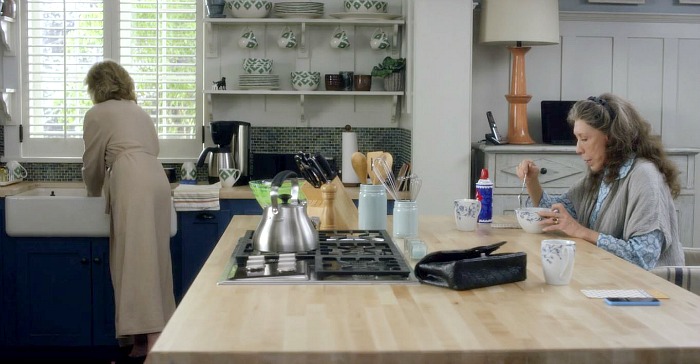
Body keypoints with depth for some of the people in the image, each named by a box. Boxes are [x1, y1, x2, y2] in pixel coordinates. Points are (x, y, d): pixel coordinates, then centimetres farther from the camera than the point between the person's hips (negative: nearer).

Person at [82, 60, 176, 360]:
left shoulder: (97, 114, 9)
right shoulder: (139, 112, 29)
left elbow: (93, 162, 13)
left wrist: (94, 193, 33)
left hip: (133, 185, -7)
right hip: (156, 179, 8)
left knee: (135, 259, -10)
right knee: (151, 256, 8)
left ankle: (149, 339, -15)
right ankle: (155, 332, 9)